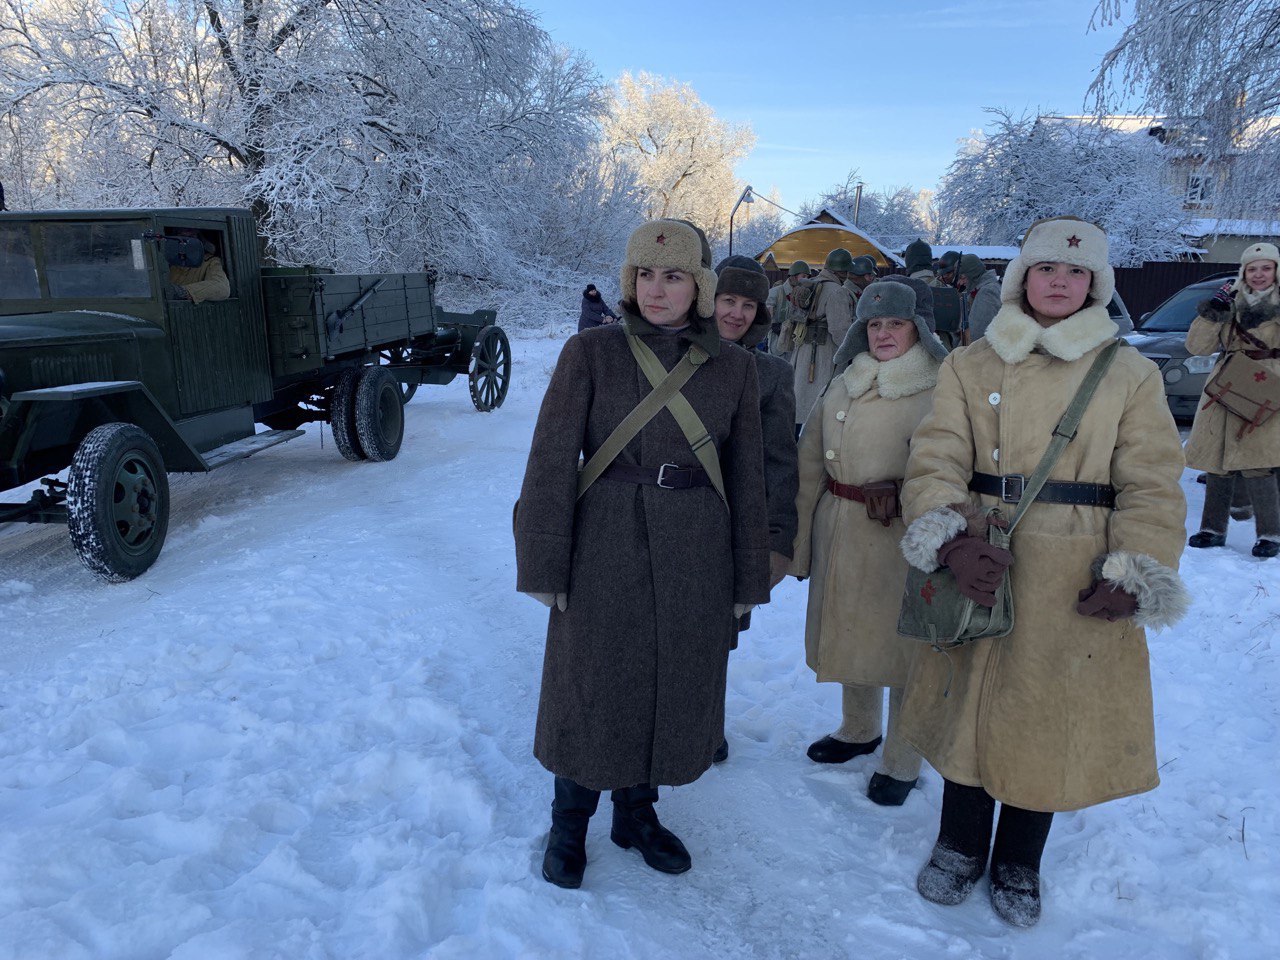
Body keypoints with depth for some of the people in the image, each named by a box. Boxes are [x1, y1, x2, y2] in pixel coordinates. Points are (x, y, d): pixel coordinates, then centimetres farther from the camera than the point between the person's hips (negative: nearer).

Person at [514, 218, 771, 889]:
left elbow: (746, 478, 6)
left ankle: (638, 812, 38)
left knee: (674, 687, 14)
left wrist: (747, 579, 8)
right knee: (590, 689, 9)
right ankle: (569, 823, 33)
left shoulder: (733, 366, 1)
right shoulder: (591, 352, -6)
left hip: (696, 557, 3)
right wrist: (543, 563, -10)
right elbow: (551, 461, -7)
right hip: (604, 551, -2)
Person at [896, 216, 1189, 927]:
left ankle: (1018, 865, 35)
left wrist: (1133, 575, -12)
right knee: (970, 706, 11)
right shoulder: (970, 365, 4)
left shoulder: (1131, 374, 3)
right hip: (978, 569, 1)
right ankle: (960, 848, 36)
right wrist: (952, 541, -22)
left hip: (1075, 586, 0)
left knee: (1050, 718, 10)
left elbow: (1151, 487, 0)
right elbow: (936, 459, -6)